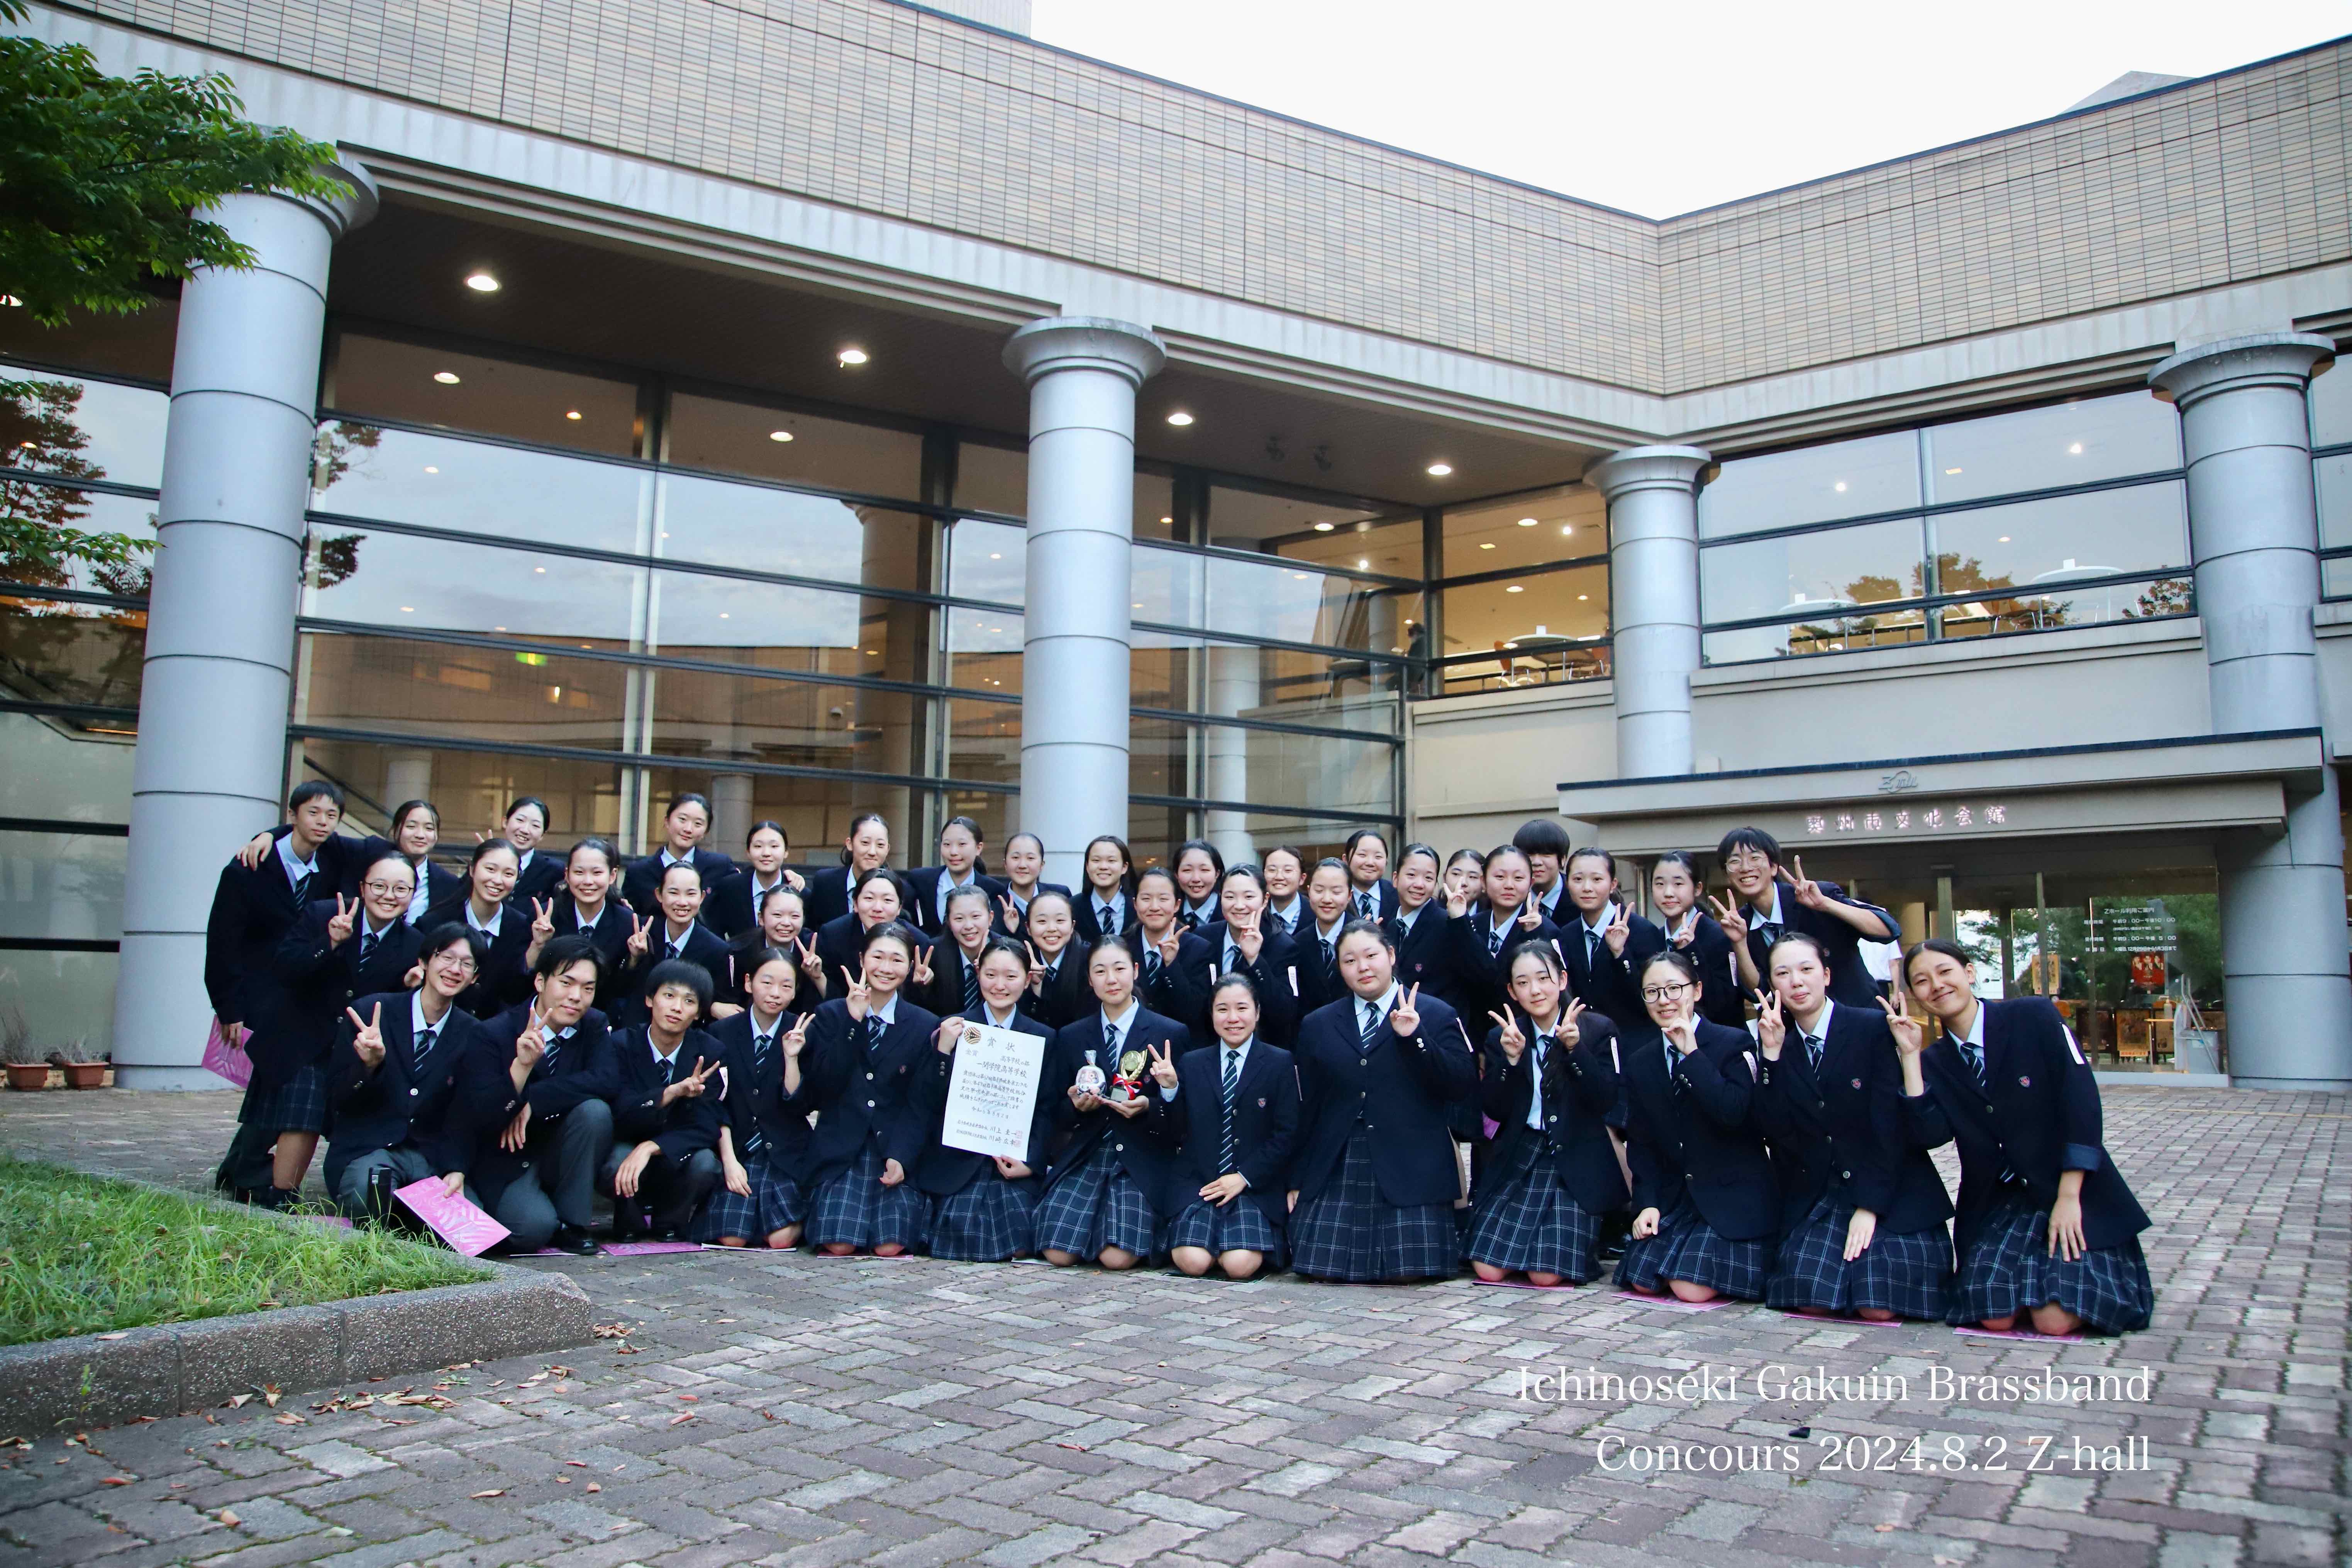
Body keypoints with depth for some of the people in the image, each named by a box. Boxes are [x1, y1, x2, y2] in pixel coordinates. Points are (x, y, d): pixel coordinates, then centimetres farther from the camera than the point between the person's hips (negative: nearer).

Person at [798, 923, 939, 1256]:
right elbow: (823, 1089, -6)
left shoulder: (926, 1025, 6)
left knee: (890, 1247, -18)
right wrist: (853, 1022, -12)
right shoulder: (830, 1015, 7)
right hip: (839, 1151, 0)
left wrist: (901, 1157, -13)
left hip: (899, 1150, 0)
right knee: (839, 1246, -19)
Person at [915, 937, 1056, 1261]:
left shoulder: (1043, 1038, 9)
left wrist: (1031, 1162, -6)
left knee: (1018, 1247, -14)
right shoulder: (952, 1028, 4)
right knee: (963, 1245, -18)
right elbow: (927, 1103, -2)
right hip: (958, 1159, -1)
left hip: (1014, 1161, 1)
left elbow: (1046, 1110, 8)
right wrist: (943, 1051, -15)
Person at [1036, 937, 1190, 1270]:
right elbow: (1058, 1115, 13)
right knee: (1058, 1255, -16)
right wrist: (1076, 1107, -10)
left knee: (1117, 1258, -22)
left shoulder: (1171, 1034, 2)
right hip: (1084, 1156, 3)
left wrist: (1148, 1106, -18)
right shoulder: (1070, 1037, 12)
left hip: (1140, 1162, -3)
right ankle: (1092, 1221, 15)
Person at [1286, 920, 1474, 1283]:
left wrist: (1415, 1038, -14)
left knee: (1410, 1272, -11)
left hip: (1409, 1168, -2)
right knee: (1321, 1270, -9)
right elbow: (1305, 1109, 15)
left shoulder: (1436, 1015, 7)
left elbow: (1464, 1086, -4)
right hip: (1336, 1168, 2)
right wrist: (1297, 1180, 12)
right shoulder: (1317, 1026, 15)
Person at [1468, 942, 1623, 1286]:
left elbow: (1605, 1102, -11)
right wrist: (1511, 1058, -18)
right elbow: (1496, 1110, -3)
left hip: (1576, 1162, -3)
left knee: (1547, 1274, -15)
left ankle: (1579, 1244, 17)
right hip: (1518, 1158, 3)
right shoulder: (1501, 1037, 6)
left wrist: (1575, 1048, -23)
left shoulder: (1598, 1029, -2)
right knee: (1488, 1269, -8)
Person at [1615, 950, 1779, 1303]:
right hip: (1674, 1196, 5)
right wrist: (1647, 1204, -4)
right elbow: (1640, 1142, 9)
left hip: (1733, 1196, -5)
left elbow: (1734, 1114, -23)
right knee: (1643, 1282, -8)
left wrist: (1692, 1053, -22)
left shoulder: (1734, 1044, -7)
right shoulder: (1640, 1063, 8)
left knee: (1692, 1288, -16)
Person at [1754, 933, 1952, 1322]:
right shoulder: (1777, 1046, 6)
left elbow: (1889, 1125, -11)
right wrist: (1771, 1053, -14)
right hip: (1815, 1198, 3)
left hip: (1891, 1193, -3)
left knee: (1879, 1306, -20)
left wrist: (1869, 1207, -17)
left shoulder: (1874, 1028, -6)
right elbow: (1775, 1130, -6)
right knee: (1810, 1299, -18)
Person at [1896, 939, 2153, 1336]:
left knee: (2056, 1319, -20)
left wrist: (2069, 1197, -15)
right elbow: (1931, 1134, -11)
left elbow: (2082, 1104, -11)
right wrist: (1910, 1054, -12)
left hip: (2073, 1192, -3)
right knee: (1994, 1315, -17)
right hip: (1997, 1205, 3)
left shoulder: (2034, 1017, -6)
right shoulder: (1933, 1062, 5)